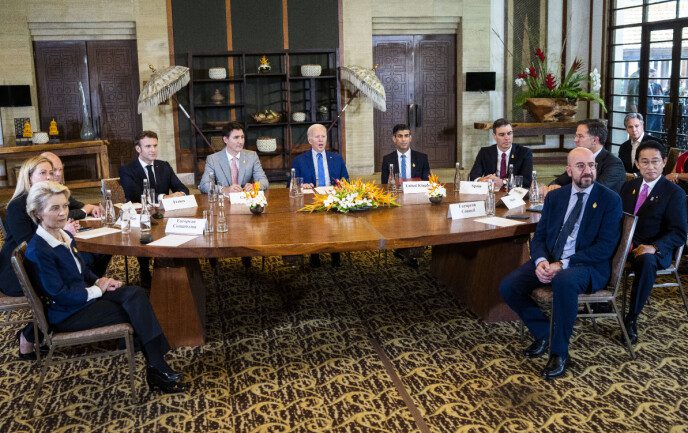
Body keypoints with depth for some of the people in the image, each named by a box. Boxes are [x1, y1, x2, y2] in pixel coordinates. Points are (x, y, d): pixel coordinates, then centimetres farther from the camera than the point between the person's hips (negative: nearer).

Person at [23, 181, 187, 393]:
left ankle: (157, 366, -19)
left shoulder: (65, 236, 6)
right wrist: (97, 290, -12)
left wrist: (100, 281, -1)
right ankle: (157, 369, -6)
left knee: (136, 293, -15)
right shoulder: (38, 250, -21)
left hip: (85, 295, 8)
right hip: (67, 314, -8)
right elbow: (59, 295, -22)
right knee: (135, 310, -15)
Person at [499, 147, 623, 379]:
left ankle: (559, 352, -19)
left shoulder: (610, 199, -4)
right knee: (508, 287, -15)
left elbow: (605, 247, -12)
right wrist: (541, 261, -14)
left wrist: (563, 265, -21)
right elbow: (539, 236, 9)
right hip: (549, 262, 5)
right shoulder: (554, 197, 11)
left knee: (564, 282, -39)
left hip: (588, 266, -5)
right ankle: (542, 332, 9)